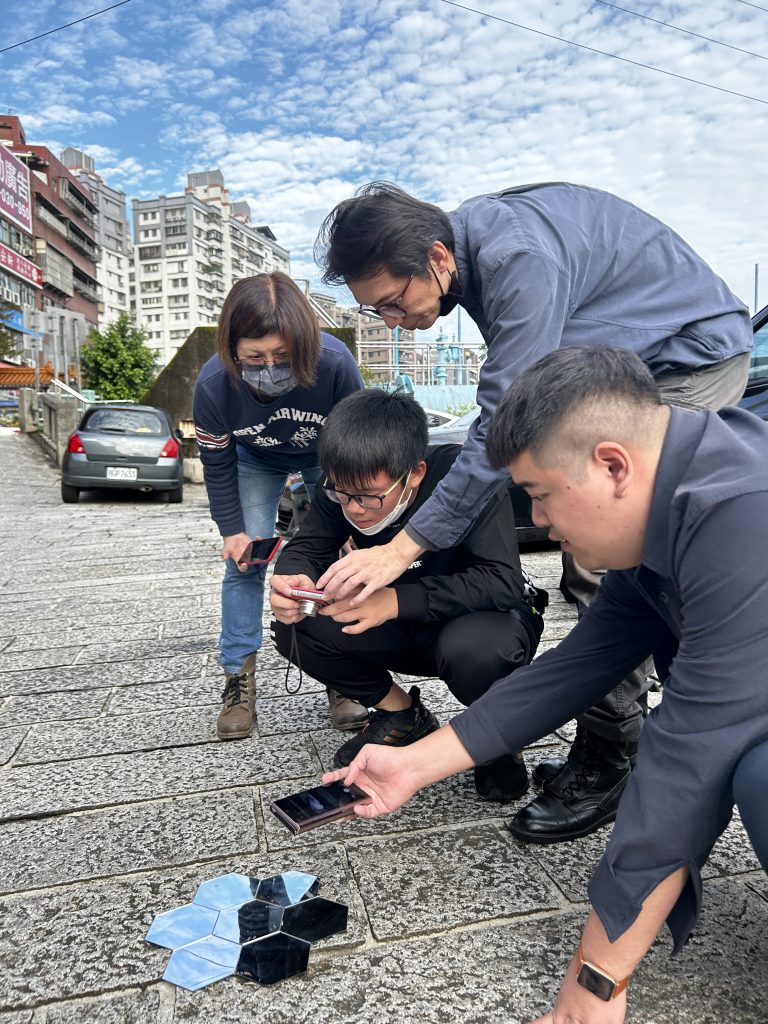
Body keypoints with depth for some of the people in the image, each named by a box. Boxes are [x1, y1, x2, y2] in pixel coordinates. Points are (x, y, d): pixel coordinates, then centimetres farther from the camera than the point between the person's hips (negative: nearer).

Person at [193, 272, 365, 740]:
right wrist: (233, 530, -18)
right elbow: (217, 464, -15)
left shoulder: (335, 363, -38)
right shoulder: (213, 384, -33)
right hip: (256, 461, 1)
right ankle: (239, 679, 3)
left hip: (326, 456, -1)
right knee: (245, 558, -7)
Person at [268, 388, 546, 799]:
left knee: (474, 649, -40)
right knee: (294, 629, -16)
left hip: (484, 616, -4)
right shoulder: (347, 486, -14)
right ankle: (403, 717, 5)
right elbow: (305, 547, -8)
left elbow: (502, 581, -36)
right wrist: (294, 581, -33)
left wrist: (396, 600, -45)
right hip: (406, 628, 5)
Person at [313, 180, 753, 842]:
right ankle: (622, 742, 17)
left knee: (606, 566, -18)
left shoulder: (520, 260, -33)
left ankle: (609, 765, -4)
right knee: (594, 567, 6)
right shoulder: (463, 243, -4)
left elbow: (504, 427, -35)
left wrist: (405, 546, -33)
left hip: (691, 356, -9)